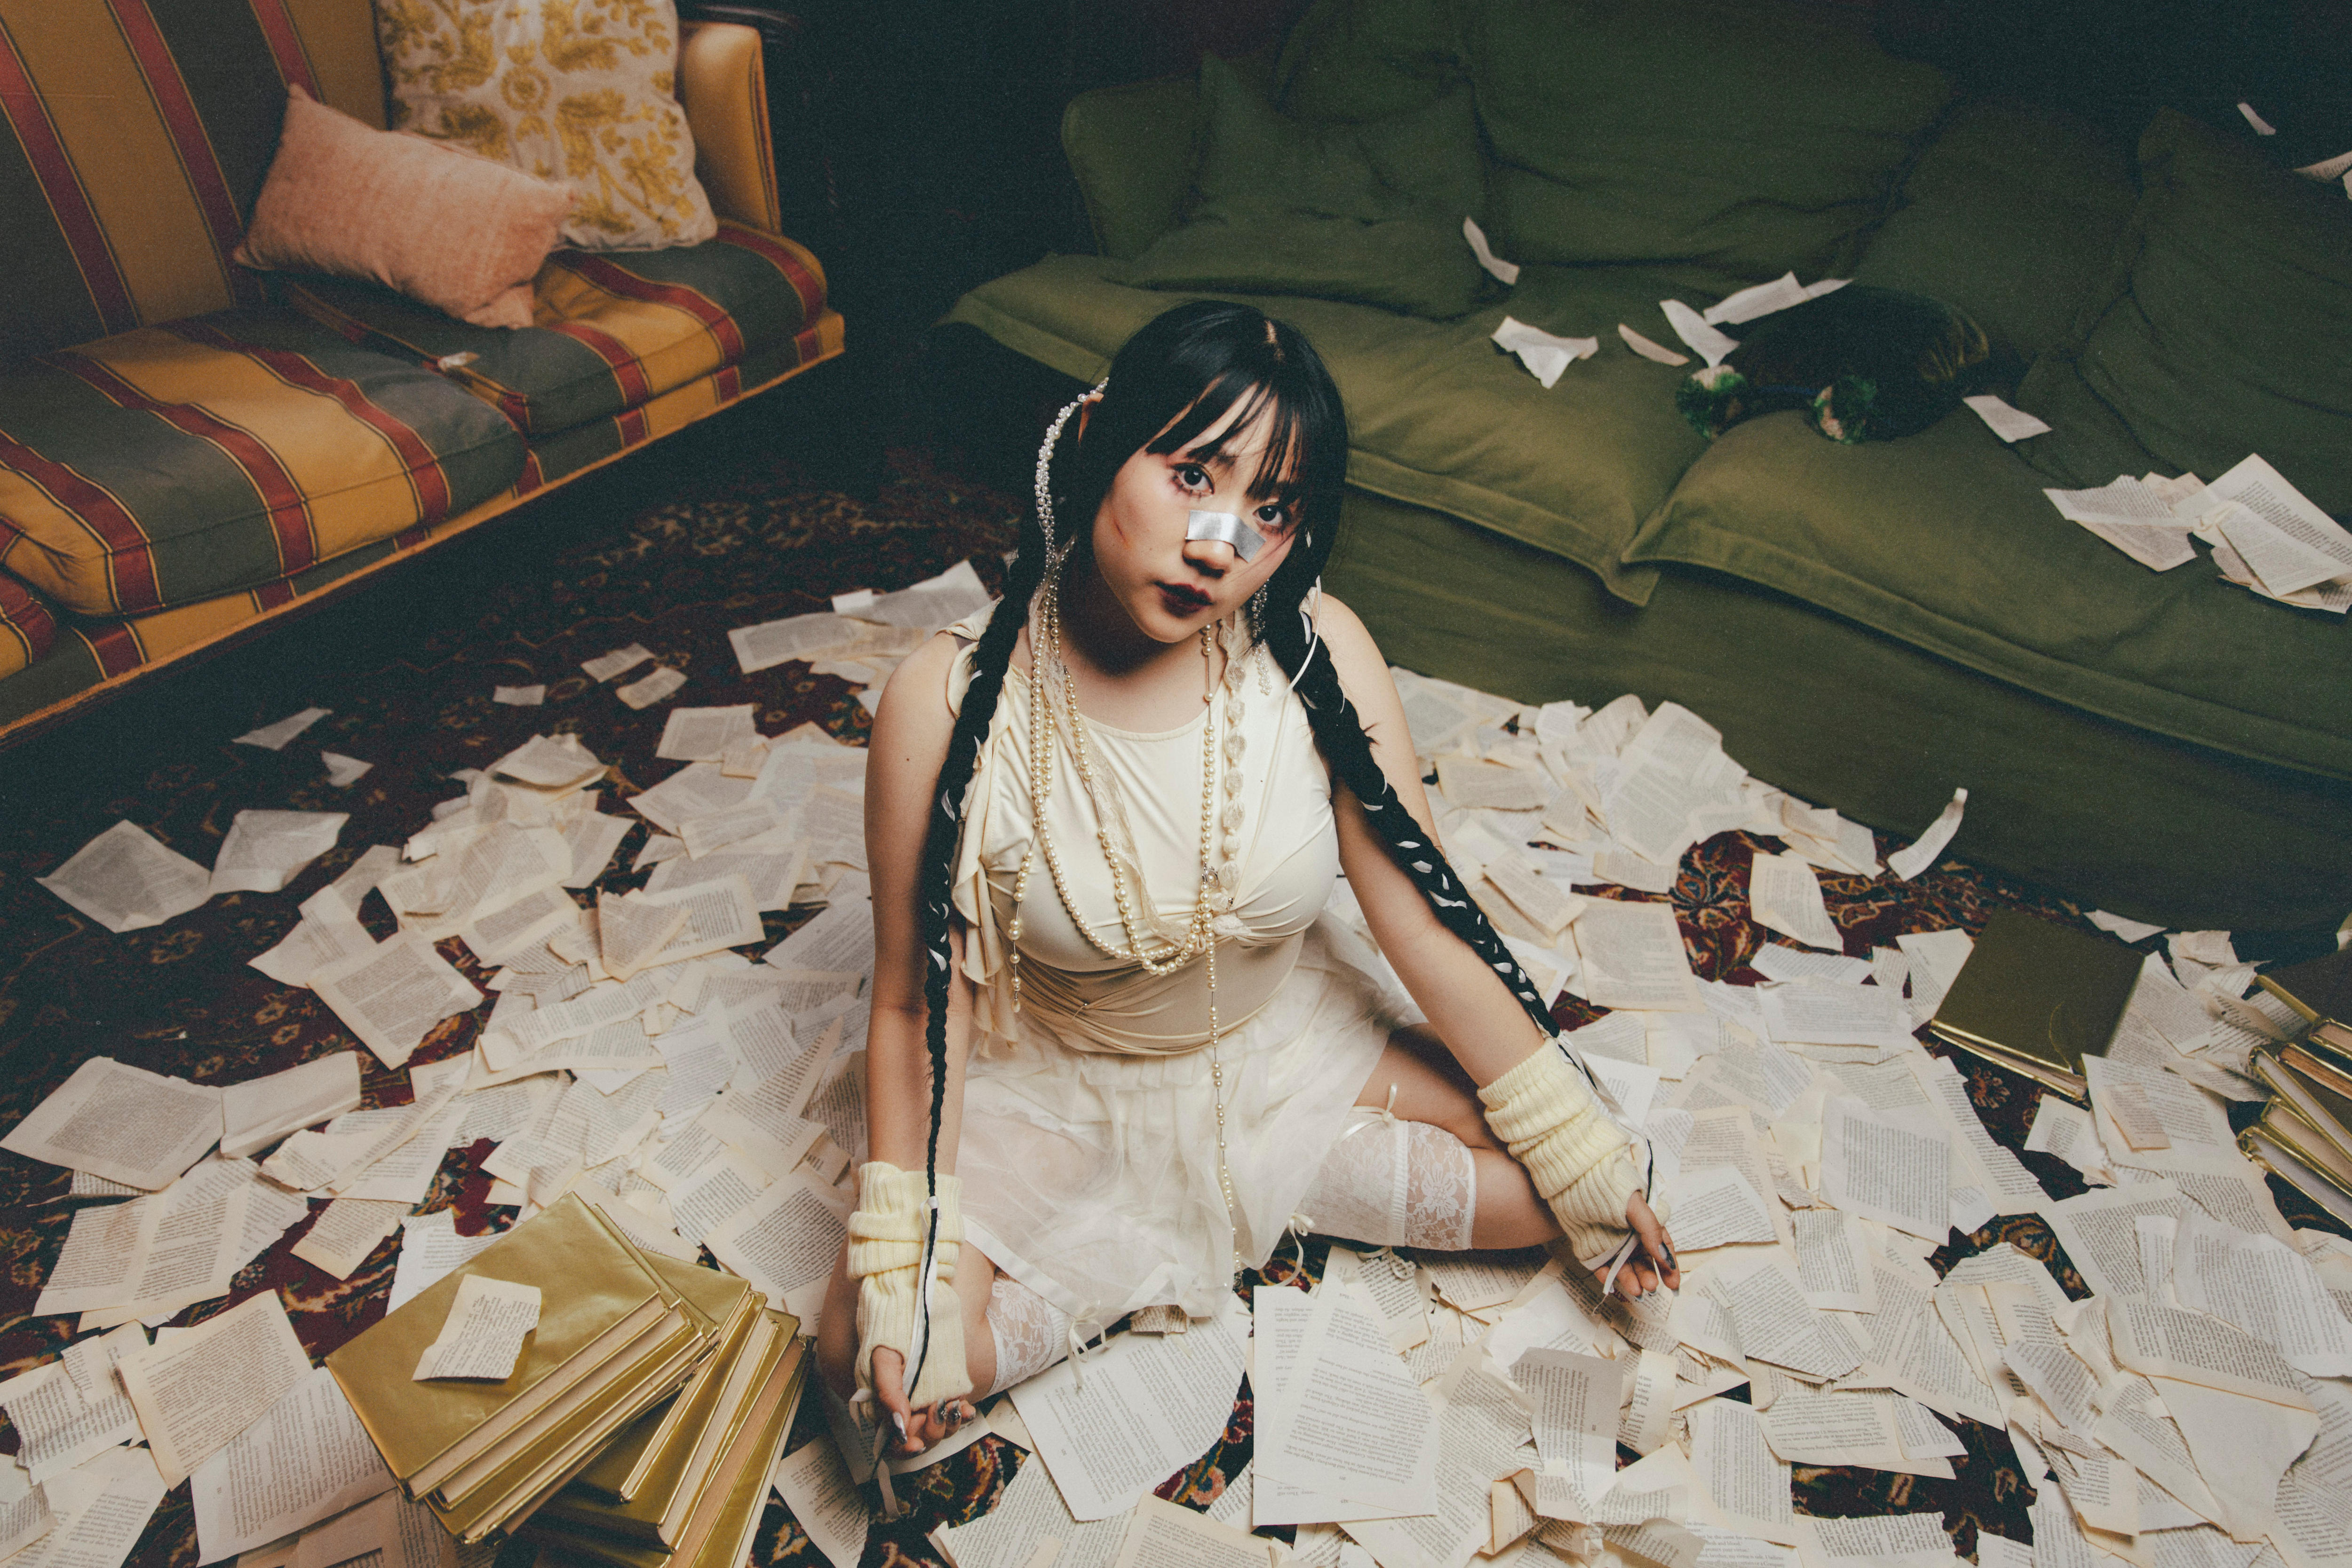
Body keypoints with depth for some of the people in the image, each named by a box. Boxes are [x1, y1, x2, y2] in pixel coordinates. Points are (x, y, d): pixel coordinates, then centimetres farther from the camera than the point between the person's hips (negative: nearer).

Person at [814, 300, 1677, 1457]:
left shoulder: (1318, 650, -22)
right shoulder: (950, 702, -27)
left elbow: (1428, 930, -14)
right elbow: (919, 1003, -17)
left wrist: (1580, 1153, -7)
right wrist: (903, 1267, -20)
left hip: (1287, 1038, 1)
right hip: (1056, 1081, 0)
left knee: (1547, 1182, -6)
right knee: (864, 1355, -13)